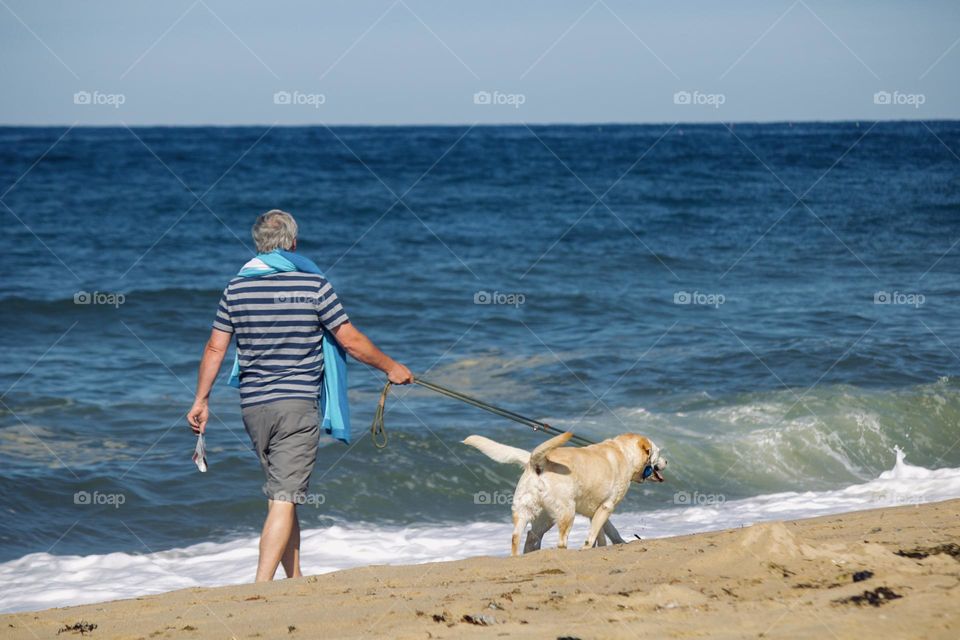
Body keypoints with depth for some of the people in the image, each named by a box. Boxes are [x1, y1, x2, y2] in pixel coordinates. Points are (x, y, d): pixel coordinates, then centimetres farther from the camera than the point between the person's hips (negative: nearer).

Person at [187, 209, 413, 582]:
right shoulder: (314, 286, -6)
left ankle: (295, 581, 23)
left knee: (282, 495, 17)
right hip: (297, 404, -5)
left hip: (253, 407, 5)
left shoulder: (236, 289, 4)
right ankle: (262, 586, -18)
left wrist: (201, 401, 17)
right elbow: (351, 342, -3)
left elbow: (215, 349, 7)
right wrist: (391, 368, 12)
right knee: (284, 499, -8)